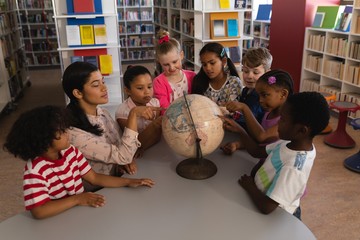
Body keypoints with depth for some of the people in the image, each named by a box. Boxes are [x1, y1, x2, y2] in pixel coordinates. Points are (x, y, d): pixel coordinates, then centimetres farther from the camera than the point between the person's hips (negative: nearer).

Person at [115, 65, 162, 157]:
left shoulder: (155, 103, -4)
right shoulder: (122, 111, -15)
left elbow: (157, 135, -5)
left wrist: (143, 148, -22)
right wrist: (154, 124, -29)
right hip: (134, 153, -3)